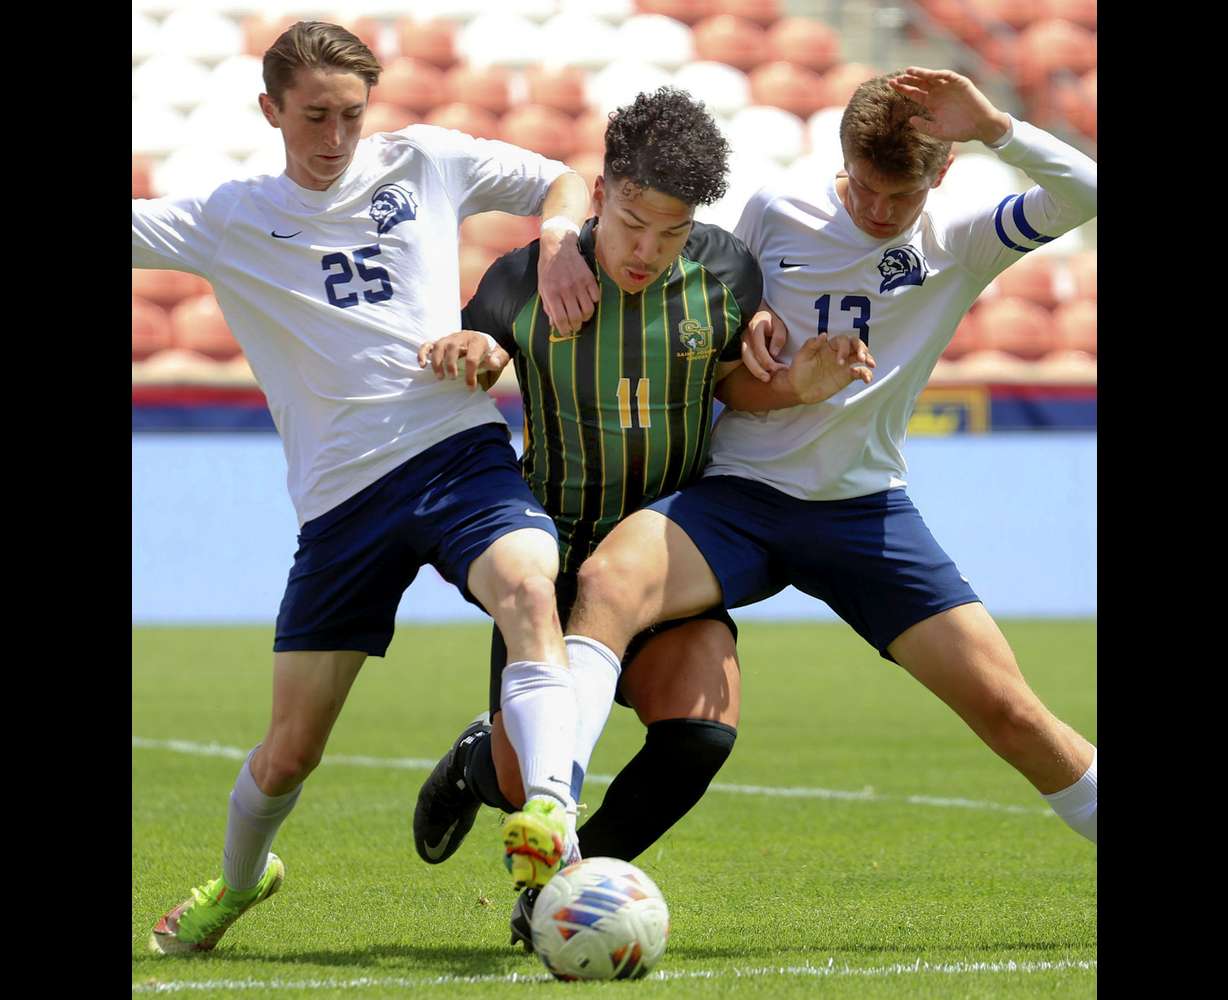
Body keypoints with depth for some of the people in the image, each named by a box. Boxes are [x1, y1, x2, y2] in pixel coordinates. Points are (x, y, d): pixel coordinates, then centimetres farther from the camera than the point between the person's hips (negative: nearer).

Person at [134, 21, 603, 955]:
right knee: (289, 753, 4)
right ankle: (239, 877, 37)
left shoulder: (424, 161, 10)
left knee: (530, 588, -36)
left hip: (459, 449, 0)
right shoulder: (226, 220, 8)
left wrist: (559, 237, -3)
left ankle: (550, 814, -52)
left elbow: (565, 182, 18)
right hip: (340, 494, 1)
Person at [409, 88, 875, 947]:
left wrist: (815, 379, -15)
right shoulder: (524, 280, -10)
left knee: (702, 731, -24)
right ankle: (481, 761, 36)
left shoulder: (726, 273, -6)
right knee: (528, 784, -6)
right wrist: (460, 354, -25)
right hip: (555, 552, -1)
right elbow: (462, 368, -1)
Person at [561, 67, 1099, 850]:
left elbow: (1083, 193, -13)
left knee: (1007, 708, -5)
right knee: (608, 583, -32)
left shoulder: (959, 244, 1)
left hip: (866, 511, 1)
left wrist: (991, 126, -22)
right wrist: (741, 378, -7)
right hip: (740, 493, 0)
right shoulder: (775, 214, 2)